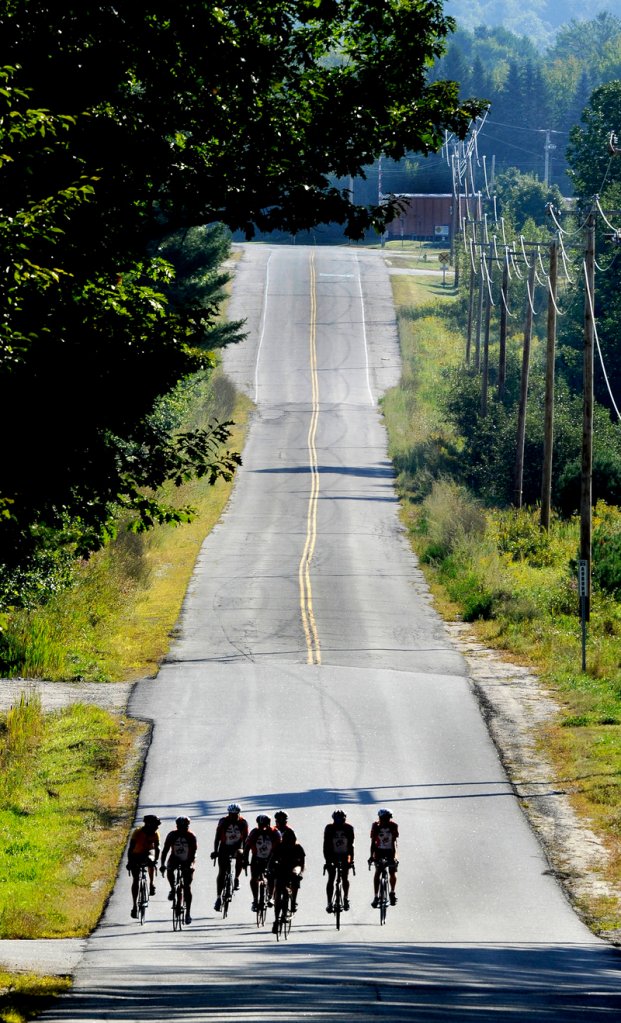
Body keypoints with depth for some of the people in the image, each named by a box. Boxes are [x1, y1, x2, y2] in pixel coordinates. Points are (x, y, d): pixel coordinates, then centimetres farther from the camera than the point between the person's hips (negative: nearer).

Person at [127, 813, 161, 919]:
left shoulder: (155, 834, -14)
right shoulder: (137, 833, -24)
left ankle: (152, 884, -13)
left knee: (150, 862, -31)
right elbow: (131, 848, -23)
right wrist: (129, 861, -30)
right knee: (135, 880, -10)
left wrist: (155, 859, -30)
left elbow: (157, 848, -14)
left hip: (148, 854, 4)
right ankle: (134, 905, -7)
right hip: (136, 855, -4)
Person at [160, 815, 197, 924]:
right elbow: (165, 850, -15)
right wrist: (162, 864, -28)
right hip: (175, 858, 1)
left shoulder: (191, 836, -17)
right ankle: (172, 889, -7)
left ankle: (188, 913, 0)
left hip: (187, 862, -1)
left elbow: (193, 852, -22)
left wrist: (191, 864, -38)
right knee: (169, 870, -34)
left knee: (187, 887, -5)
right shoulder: (172, 835, -15)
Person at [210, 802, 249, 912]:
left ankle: (236, 879, -7)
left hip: (237, 847, 1)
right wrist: (215, 851, -18)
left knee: (240, 855, -31)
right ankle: (218, 898, -6)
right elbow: (217, 837, -10)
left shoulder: (243, 823, -11)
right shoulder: (223, 822, -13)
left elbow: (245, 839, -6)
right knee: (221, 873, -9)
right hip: (224, 848, -1)